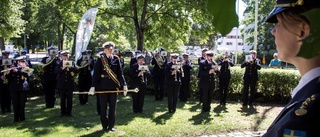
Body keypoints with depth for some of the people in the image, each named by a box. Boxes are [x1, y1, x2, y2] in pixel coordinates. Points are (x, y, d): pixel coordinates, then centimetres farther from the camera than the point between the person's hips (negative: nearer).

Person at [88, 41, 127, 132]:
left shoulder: (116, 59, 5)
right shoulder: (100, 60, -2)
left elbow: (120, 73, 5)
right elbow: (96, 73, -6)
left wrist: (124, 84, -2)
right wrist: (93, 86, -13)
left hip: (113, 86, 2)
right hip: (102, 87, -2)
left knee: (112, 107, 7)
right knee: (103, 107, 6)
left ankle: (111, 126, 18)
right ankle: (104, 126, 18)